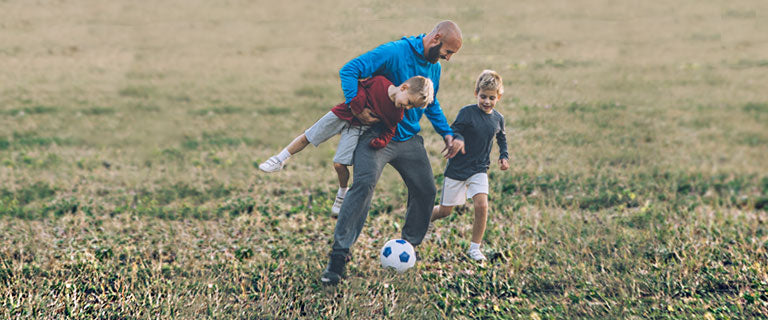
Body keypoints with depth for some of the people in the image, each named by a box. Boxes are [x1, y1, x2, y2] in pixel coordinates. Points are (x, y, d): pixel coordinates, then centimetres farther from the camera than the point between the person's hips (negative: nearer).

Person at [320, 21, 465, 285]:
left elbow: (432, 105, 25)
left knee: (426, 191, 6)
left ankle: (410, 245, 29)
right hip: (377, 134, -7)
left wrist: (447, 134, 11)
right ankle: (339, 255, -23)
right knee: (364, 183, -25)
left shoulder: (434, 68, 9)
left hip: (409, 139, 7)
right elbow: (349, 71, -20)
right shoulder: (393, 52, -16)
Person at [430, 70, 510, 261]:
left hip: (479, 170, 3)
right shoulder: (467, 113, -12)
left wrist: (504, 156, 9)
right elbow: (453, 132, -11)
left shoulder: (498, 119, 3)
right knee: (444, 211, 5)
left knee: (482, 205, -18)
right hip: (457, 169, -3)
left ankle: (475, 248, -1)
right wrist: (458, 139, -32)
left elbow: (501, 138, 22)